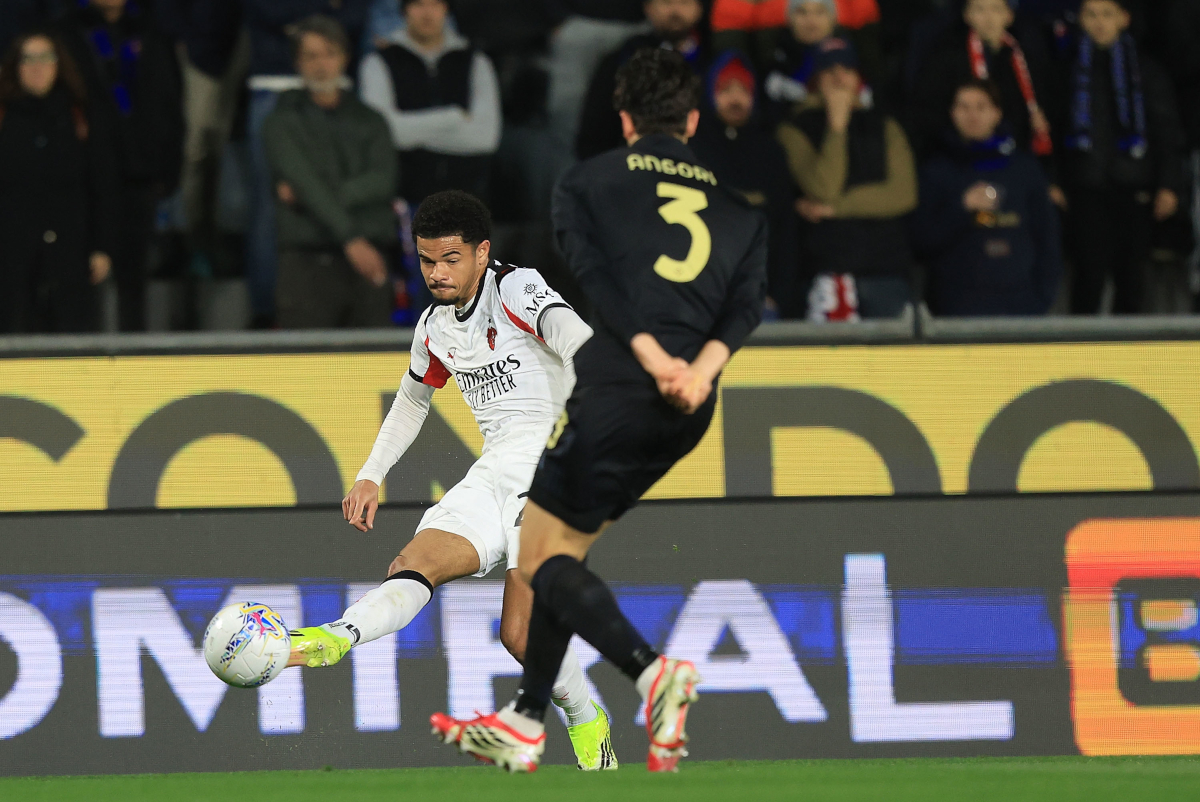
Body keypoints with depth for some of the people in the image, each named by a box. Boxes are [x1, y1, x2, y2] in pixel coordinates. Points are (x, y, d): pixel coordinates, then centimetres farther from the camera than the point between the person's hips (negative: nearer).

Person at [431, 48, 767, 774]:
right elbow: (749, 299, 2)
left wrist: (653, 357, -16)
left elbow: (594, 275, -7)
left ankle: (652, 671, -24)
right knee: (567, 548, 18)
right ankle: (525, 727, 21)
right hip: (690, 415, 5)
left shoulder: (588, 181, 10)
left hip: (616, 387, -5)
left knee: (544, 559, 1)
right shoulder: (738, 198, 19)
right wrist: (704, 367, -11)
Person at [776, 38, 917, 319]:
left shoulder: (884, 127, 16)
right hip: (827, 272, -3)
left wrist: (836, 207, -4)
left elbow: (904, 194, 3)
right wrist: (837, 123, -6)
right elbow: (824, 189, -9)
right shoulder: (796, 131, 8)